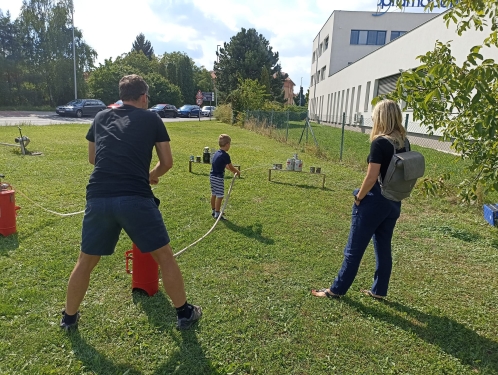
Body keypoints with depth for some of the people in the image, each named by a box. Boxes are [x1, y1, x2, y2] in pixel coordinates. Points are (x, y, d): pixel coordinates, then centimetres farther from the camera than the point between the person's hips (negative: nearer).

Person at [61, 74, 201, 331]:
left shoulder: (101, 117, 19)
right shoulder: (151, 119, 10)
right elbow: (167, 162, 14)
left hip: (98, 198, 4)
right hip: (136, 198, -3)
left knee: (86, 261, 23)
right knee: (164, 256, 13)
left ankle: (69, 317, 40)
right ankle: (184, 313, 26)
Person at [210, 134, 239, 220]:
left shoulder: (217, 153, 10)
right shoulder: (225, 155, -17)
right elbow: (231, 167, -7)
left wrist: (233, 171, 22)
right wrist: (237, 172, 11)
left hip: (212, 176, 9)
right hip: (218, 178, -9)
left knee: (214, 194, 18)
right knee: (220, 196, -1)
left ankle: (213, 211, 31)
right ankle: (217, 213, 5)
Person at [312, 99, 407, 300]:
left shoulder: (380, 143, -19)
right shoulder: (403, 143, 4)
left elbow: (371, 178, -20)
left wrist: (359, 198, -7)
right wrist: (395, 195, 16)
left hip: (375, 201, -7)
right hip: (393, 203, 8)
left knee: (354, 248, 3)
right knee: (383, 247, 17)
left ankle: (337, 289, 16)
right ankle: (379, 290, 29)